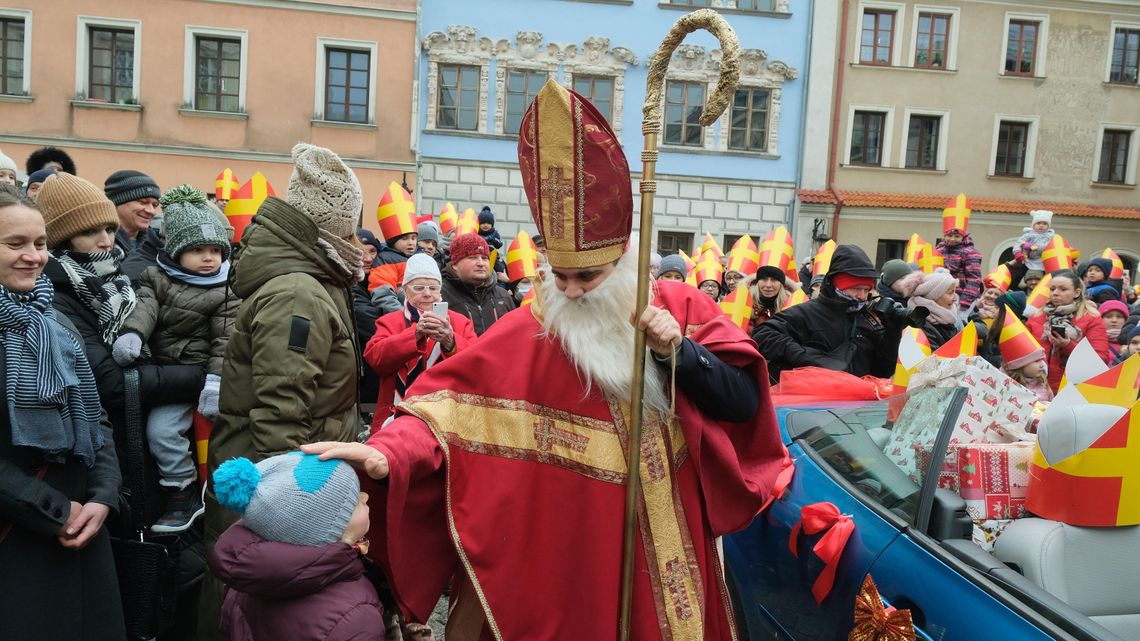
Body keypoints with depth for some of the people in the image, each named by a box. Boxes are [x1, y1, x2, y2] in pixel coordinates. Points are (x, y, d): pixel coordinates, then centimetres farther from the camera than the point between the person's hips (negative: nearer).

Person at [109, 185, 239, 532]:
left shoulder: (224, 292, -8)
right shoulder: (156, 275, 4)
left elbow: (224, 340, -12)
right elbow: (145, 306, -12)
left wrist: (215, 380, -20)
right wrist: (131, 334, -32)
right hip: (159, 367, 6)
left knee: (162, 429, -17)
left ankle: (185, 493, -1)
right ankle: (184, 490, 26)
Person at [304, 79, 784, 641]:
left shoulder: (683, 309, -4)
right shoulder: (530, 331, -9)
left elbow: (745, 403, -7)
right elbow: (453, 398, -17)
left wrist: (677, 352, -21)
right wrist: (389, 451, -33)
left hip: (665, 550, 3)